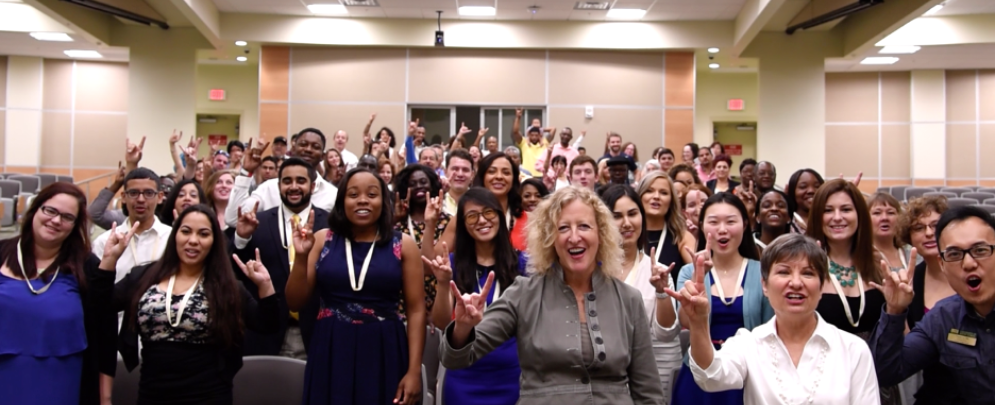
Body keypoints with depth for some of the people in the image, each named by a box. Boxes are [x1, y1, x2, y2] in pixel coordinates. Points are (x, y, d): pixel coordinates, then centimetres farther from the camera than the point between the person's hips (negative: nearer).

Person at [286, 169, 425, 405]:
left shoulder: (403, 245, -1)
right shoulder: (322, 240, 2)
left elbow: (416, 310, -2)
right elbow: (295, 304, 3)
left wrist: (414, 371, -7)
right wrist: (301, 257, -12)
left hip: (384, 356, -1)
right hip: (330, 356, 1)